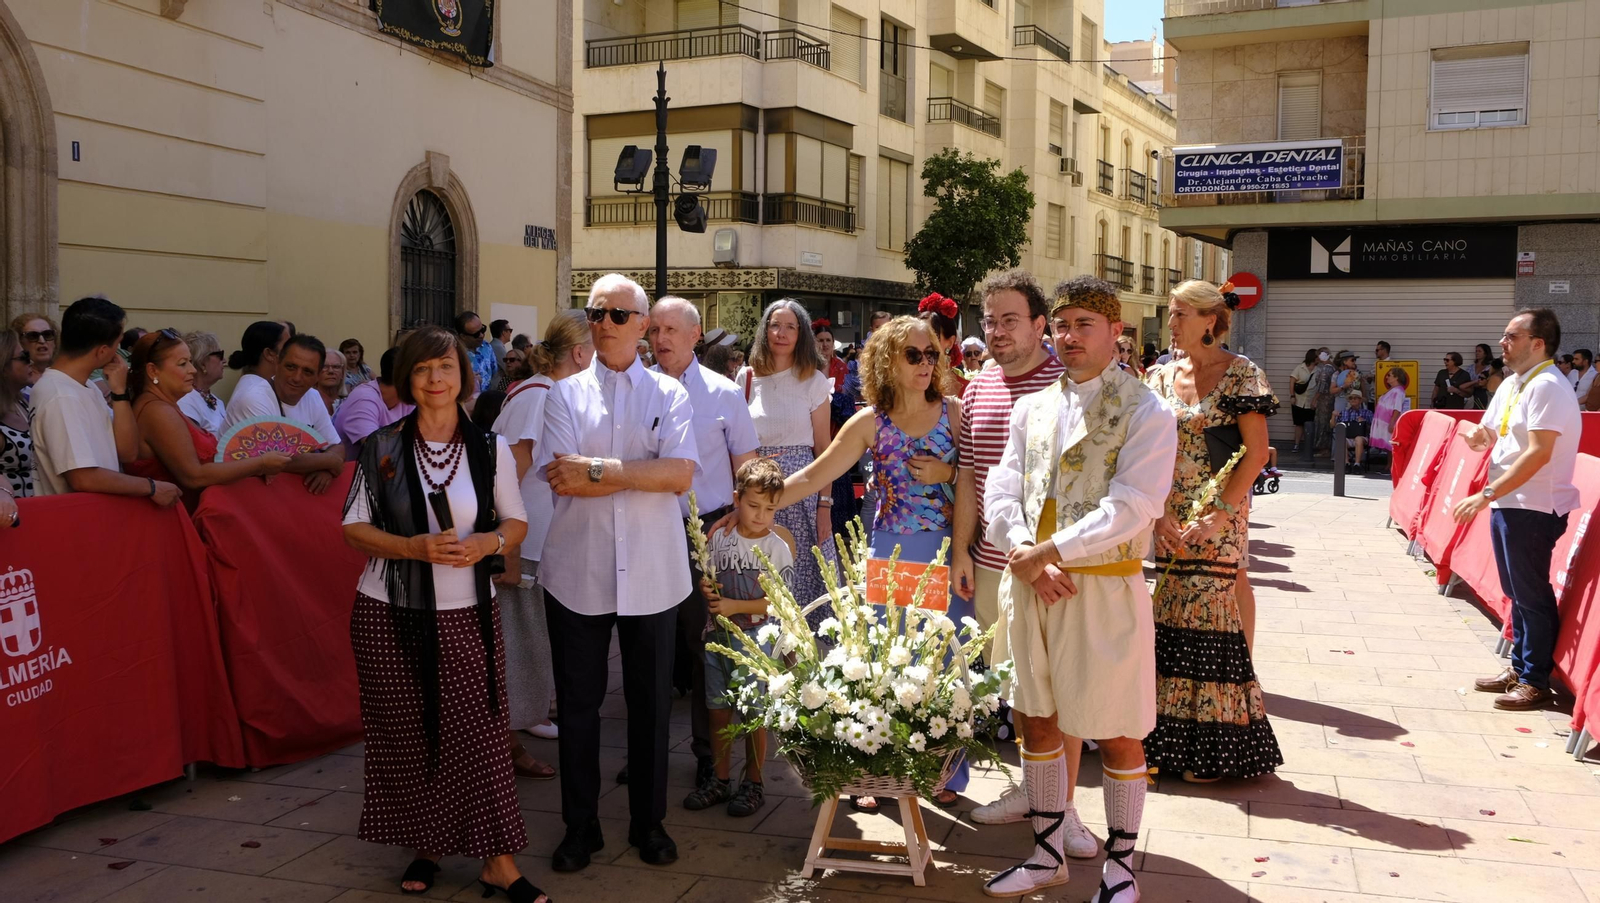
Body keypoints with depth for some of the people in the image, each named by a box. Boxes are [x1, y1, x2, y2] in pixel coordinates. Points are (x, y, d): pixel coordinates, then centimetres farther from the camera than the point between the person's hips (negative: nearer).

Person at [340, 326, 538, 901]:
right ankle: (426, 847, 26)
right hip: (392, 614, 0)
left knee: (479, 734, -3)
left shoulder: (490, 448, 3)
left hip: (467, 614, 0)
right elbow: (355, 527, 1)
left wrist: (487, 543, -14)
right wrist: (414, 547, -16)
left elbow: (516, 522, 8)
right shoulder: (383, 447, 1)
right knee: (407, 736, 7)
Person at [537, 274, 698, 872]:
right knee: (577, 703, 10)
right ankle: (580, 826, 26)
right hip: (577, 570, 0)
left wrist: (598, 470, -15)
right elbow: (561, 481, -10)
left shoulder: (669, 393, 4)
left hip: (650, 571, 0)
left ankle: (648, 822, 28)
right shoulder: (566, 393, 4)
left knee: (651, 701, 10)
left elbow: (682, 473, -12)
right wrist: (643, 474, -11)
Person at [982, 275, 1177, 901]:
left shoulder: (1145, 414, -6)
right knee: (1037, 722, 14)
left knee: (1118, 734, 5)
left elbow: (1130, 508, -17)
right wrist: (1025, 558, -13)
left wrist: (1045, 553, -19)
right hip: (1031, 584, 5)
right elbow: (1000, 490, 4)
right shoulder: (1032, 407, 11)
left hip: (1104, 589, -5)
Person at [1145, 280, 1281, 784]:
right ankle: (1172, 739, 16)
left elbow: (1256, 453, -9)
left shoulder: (1240, 374, -5)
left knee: (1209, 617, -3)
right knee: (1171, 616, 6)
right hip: (1170, 519, 5)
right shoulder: (1163, 377, 10)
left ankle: (1213, 749, 9)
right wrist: (1158, 514, -5)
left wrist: (1218, 515, -16)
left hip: (1219, 519, -5)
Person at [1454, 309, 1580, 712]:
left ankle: (1536, 682, 9)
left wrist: (1487, 494, -25)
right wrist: (1475, 434, -6)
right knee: (1517, 592, 16)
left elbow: (1539, 453, -24)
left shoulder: (1548, 387, -17)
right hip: (1507, 502, 9)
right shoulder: (1511, 385, 12)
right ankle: (1519, 667, 28)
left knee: (1531, 594, -1)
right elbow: (1486, 436, 19)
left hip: (1534, 508, -9)